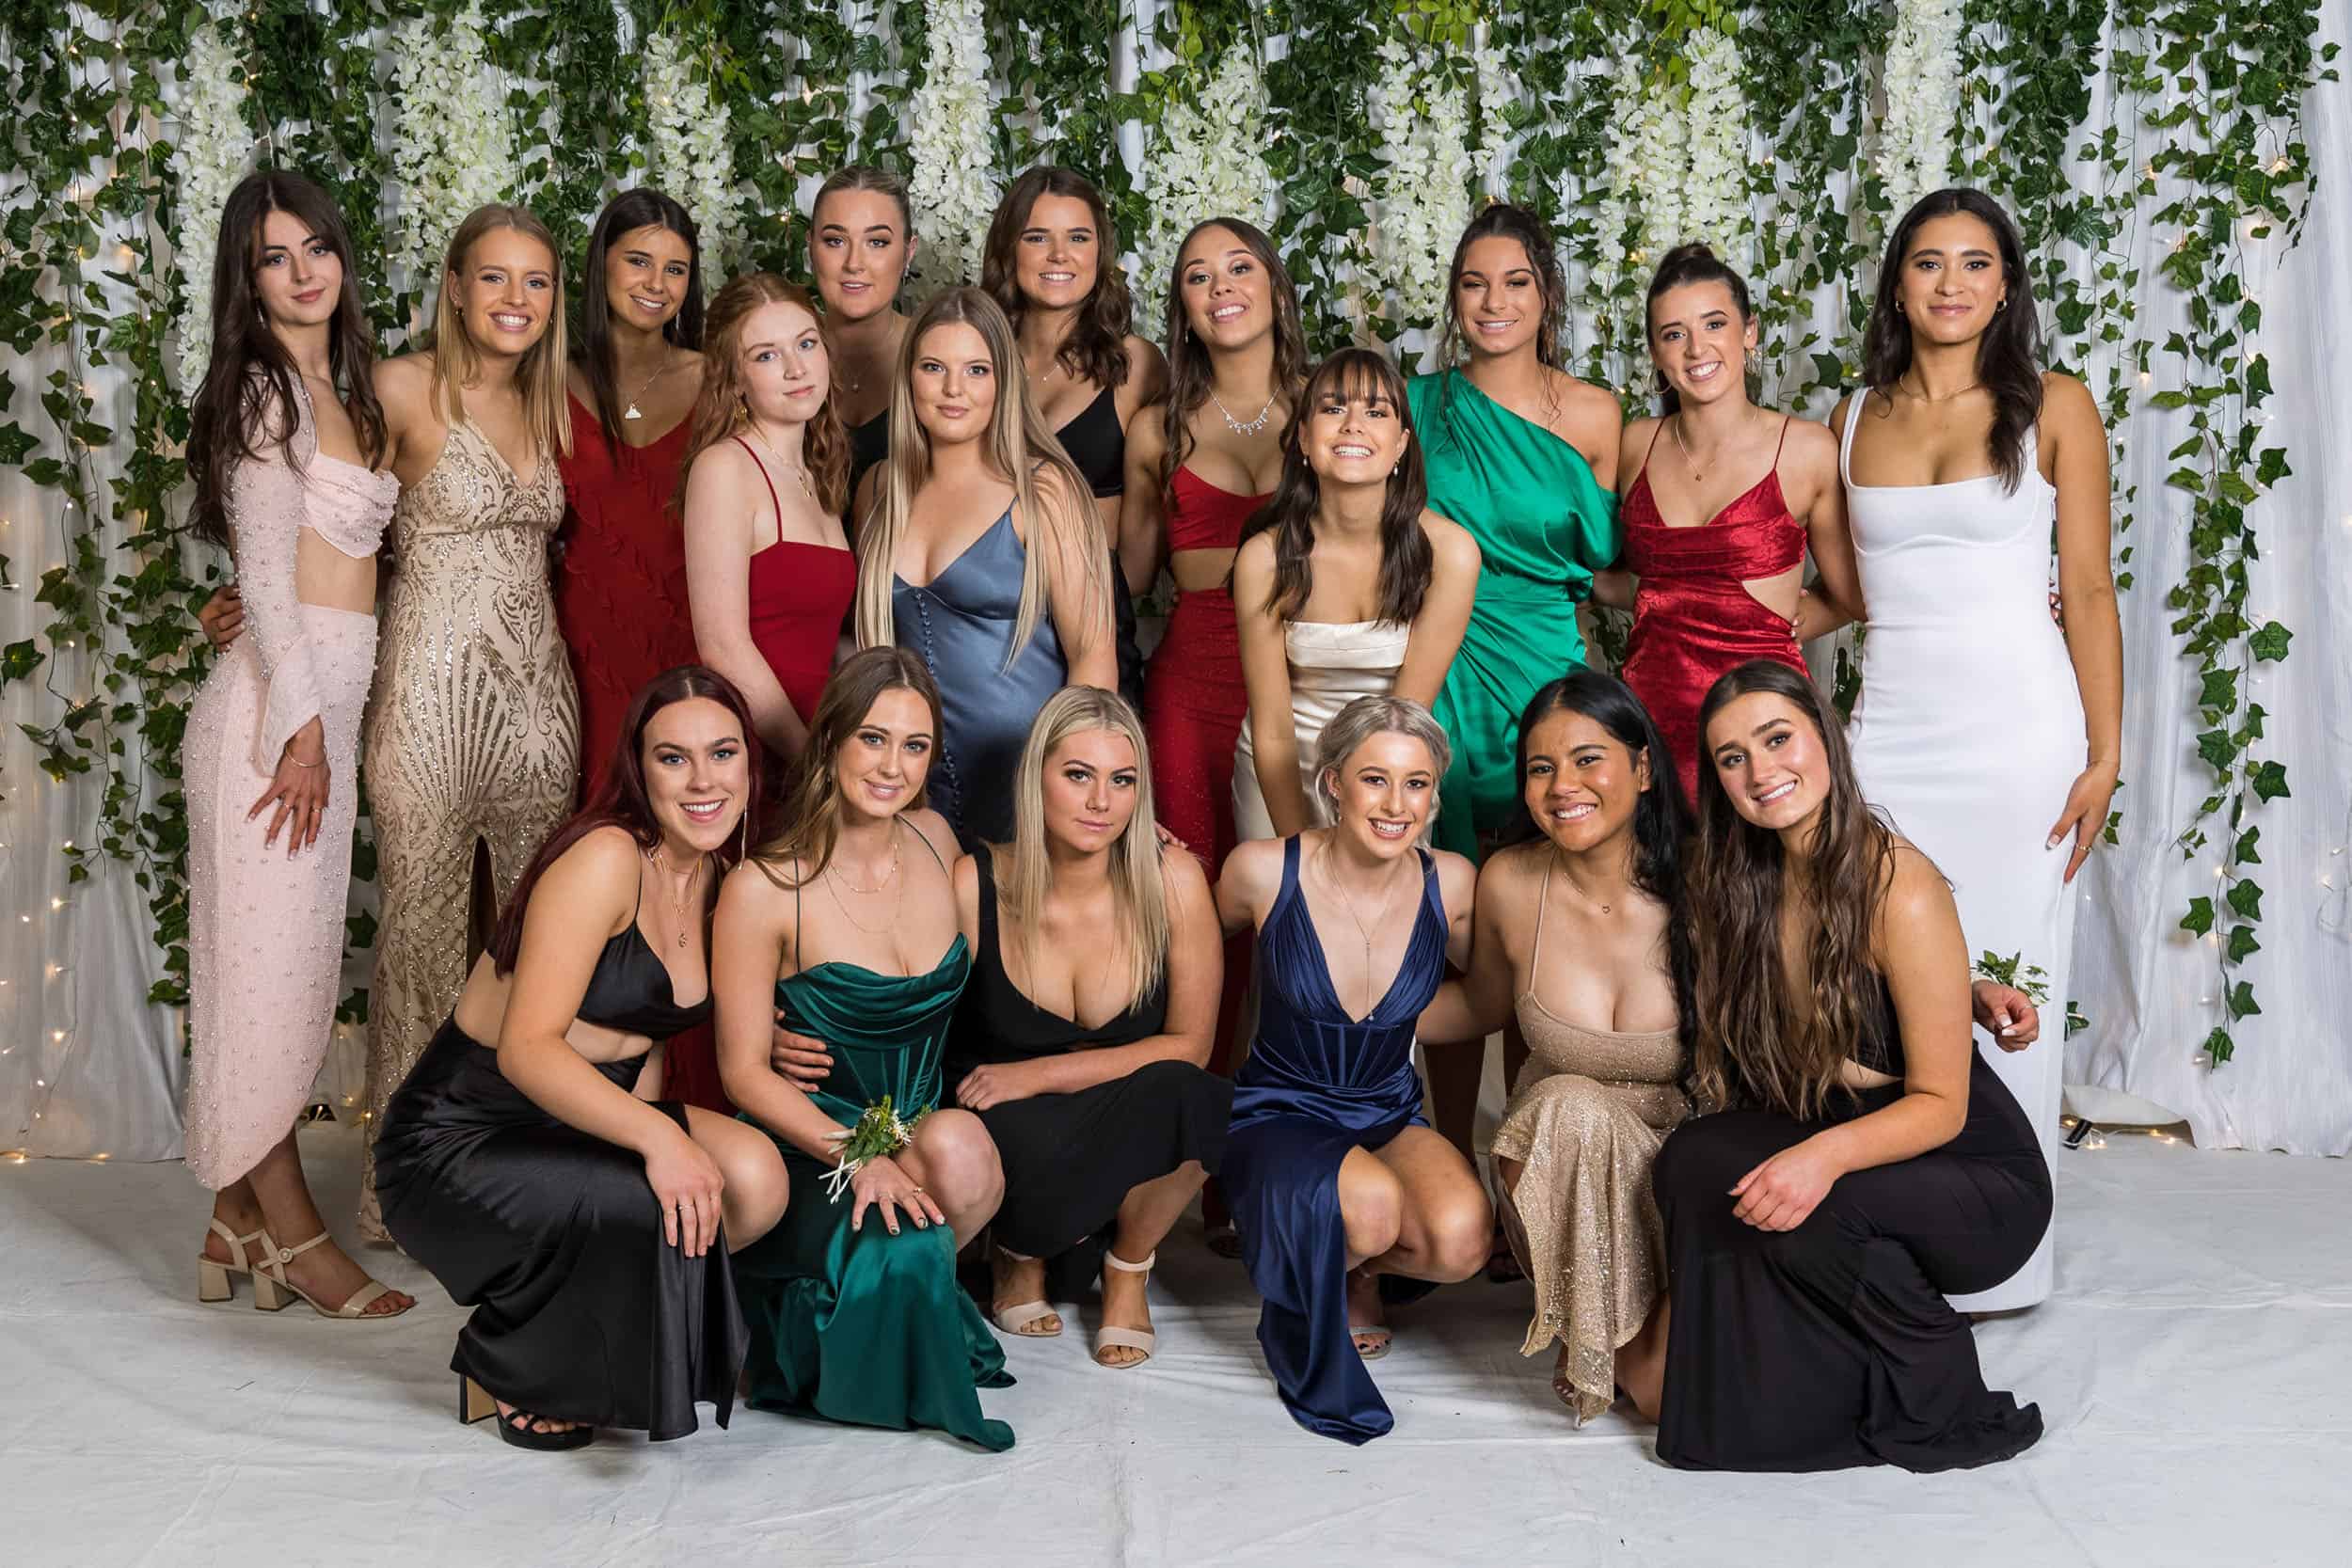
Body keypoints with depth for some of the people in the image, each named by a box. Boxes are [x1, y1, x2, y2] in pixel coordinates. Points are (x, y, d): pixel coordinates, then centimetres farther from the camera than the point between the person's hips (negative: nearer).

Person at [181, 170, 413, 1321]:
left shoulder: (338, 392, 19)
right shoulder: (266, 391, -7)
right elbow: (266, 576, -13)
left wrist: (324, 723, 13)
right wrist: (302, 728, -16)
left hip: (323, 700, 8)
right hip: (280, 704, -8)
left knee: (285, 963, 9)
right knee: (271, 959, -3)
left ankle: (238, 1224, 16)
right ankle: (290, 1232, 3)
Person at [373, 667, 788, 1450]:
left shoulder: (720, 879, 5)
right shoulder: (605, 858, -19)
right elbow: (527, 1048, -26)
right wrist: (656, 1135, -37)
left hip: (581, 1121, 7)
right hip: (454, 1141, -7)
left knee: (754, 1177, -18)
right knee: (654, 1203, -31)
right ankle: (506, 1371, -1)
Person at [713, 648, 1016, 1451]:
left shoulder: (934, 838, 2)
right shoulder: (764, 889, -14)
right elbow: (745, 1070, -10)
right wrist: (855, 1153, -22)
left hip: (928, 1130, 5)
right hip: (812, 1153, -4)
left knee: (959, 1148, -32)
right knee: (900, 1258, -34)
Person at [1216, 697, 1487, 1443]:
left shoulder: (1450, 883, -8)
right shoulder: (1264, 871, -13)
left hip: (1390, 1116, 3)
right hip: (1278, 1114, -3)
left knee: (1460, 1239, -28)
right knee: (1371, 1206, -35)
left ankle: (1352, 1267, 9)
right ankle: (1311, 1286, 3)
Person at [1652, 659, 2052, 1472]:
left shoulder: (1899, 887, -21)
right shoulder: (1747, 885, 0)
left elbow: (1939, 1105, -18)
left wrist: (1826, 1154, -34)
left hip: (1981, 1183, -6)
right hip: (1851, 1155, 6)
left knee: (1792, 1206, -32)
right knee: (1690, 1160, -20)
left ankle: (1940, 1404, -8)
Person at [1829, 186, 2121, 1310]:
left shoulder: (2053, 407, 3)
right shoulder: (1855, 418, 11)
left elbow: (2088, 589, 0)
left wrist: (2103, 757, -5)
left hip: (2020, 726, -3)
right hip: (1889, 727, 3)